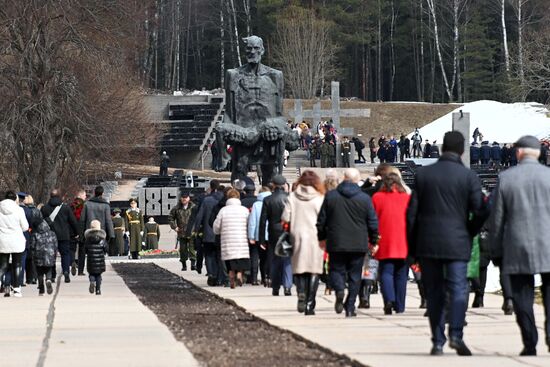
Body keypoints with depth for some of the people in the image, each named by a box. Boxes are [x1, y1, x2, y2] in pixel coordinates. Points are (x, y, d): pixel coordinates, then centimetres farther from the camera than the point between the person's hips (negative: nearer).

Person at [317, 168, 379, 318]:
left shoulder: (330, 196, -1)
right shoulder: (365, 199, -3)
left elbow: (321, 220, 4)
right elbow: (373, 223, 0)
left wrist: (321, 238, 18)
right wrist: (373, 241, 13)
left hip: (336, 243, 0)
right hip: (358, 244, 0)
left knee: (336, 269, 11)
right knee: (354, 276, 7)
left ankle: (339, 289, -20)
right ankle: (350, 307, 6)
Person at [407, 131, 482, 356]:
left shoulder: (423, 174, 3)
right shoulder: (469, 177, -3)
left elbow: (412, 212, 4)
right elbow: (478, 211, -5)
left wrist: (412, 246, 10)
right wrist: (471, 234, 15)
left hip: (427, 243, 2)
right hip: (457, 243, -2)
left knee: (434, 292, 8)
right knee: (458, 288, -2)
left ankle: (437, 342, 8)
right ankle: (456, 333, -21)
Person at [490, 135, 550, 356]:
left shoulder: (505, 178, 1)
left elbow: (497, 219, 3)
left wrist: (497, 252, 11)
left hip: (517, 249, 0)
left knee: (523, 298, 6)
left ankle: (529, 344, 4)